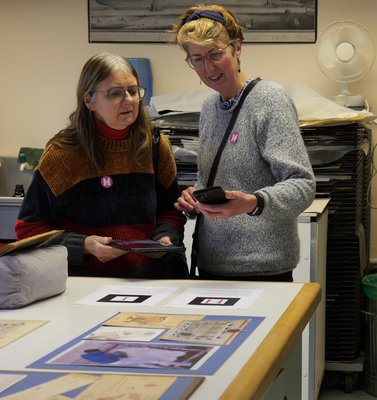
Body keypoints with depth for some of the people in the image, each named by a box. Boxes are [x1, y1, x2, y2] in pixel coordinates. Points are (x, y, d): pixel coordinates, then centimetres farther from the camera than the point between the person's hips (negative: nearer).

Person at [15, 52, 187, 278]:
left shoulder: (157, 146, 8)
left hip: (148, 277, 3)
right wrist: (83, 246, -14)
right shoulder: (61, 154, -3)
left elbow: (171, 212, 21)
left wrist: (166, 237, -1)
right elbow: (29, 229, 0)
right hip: (84, 280, -3)